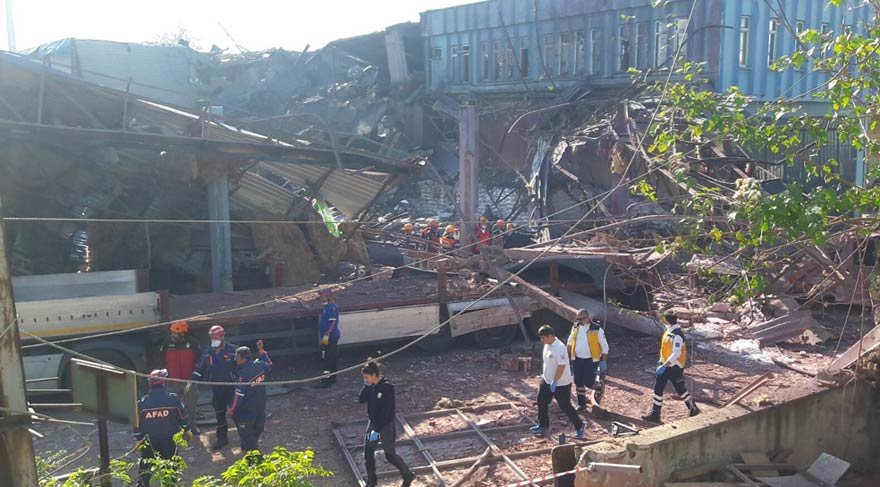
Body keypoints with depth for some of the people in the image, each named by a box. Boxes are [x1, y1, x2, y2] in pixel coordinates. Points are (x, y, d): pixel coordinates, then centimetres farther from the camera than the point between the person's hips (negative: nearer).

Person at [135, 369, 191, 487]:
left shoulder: (142, 403, -9)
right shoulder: (173, 399, -11)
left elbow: (137, 424, -2)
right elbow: (183, 418, -1)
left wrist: (139, 440, 13)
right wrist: (187, 431, 16)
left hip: (149, 442, 1)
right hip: (169, 441, -1)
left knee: (144, 468, 16)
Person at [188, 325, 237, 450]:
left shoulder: (233, 350, -10)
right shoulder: (208, 353, 5)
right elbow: (199, 369, 11)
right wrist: (191, 382, 6)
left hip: (232, 387, -5)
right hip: (217, 389, 5)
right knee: (219, 414, 14)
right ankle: (222, 438, 28)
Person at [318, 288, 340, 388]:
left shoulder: (332, 306, -18)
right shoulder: (329, 306, 14)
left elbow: (333, 321, -24)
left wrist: (326, 335, -27)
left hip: (329, 337, -11)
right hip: (331, 337, 11)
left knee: (326, 358, -8)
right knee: (332, 358, 17)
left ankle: (326, 381, -5)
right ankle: (332, 378, 26)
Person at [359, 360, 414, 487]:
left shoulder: (386, 387, -24)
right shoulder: (371, 386, -1)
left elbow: (385, 411, -25)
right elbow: (361, 400, -3)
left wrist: (377, 429, -24)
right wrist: (367, 386, -14)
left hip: (386, 424, -7)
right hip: (373, 422, 7)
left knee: (390, 454, 3)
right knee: (368, 451, 9)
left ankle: (408, 475, 23)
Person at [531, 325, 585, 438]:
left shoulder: (559, 348, -26)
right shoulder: (547, 345, 3)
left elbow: (562, 366, -28)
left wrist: (554, 381, -27)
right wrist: (544, 375, 20)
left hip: (561, 384, -9)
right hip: (547, 381, 9)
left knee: (565, 406, 1)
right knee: (541, 401, 11)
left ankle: (579, 425, 20)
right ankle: (543, 425, 26)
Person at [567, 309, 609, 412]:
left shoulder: (596, 329, -12)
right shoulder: (575, 327, 1)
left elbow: (604, 346, -7)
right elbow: (569, 343, 14)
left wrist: (604, 362, -9)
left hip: (591, 360, -4)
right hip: (577, 359, 4)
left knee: (588, 382, -7)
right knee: (578, 383, 8)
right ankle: (581, 404, 22)